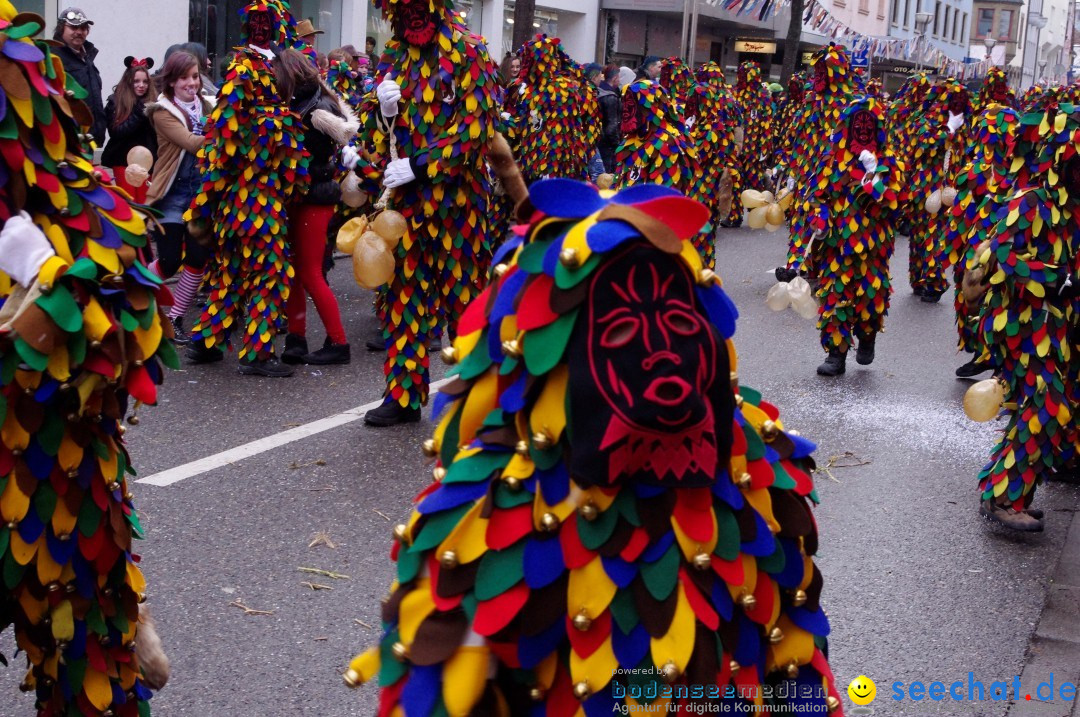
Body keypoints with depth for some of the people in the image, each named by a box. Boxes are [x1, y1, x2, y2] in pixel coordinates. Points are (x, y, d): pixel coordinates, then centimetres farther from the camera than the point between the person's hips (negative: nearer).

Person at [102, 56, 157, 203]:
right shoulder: (115, 103, 1)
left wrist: (153, 116, -16)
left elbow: (158, 133, 2)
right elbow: (116, 132, -11)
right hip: (123, 160, -2)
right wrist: (140, 115, -18)